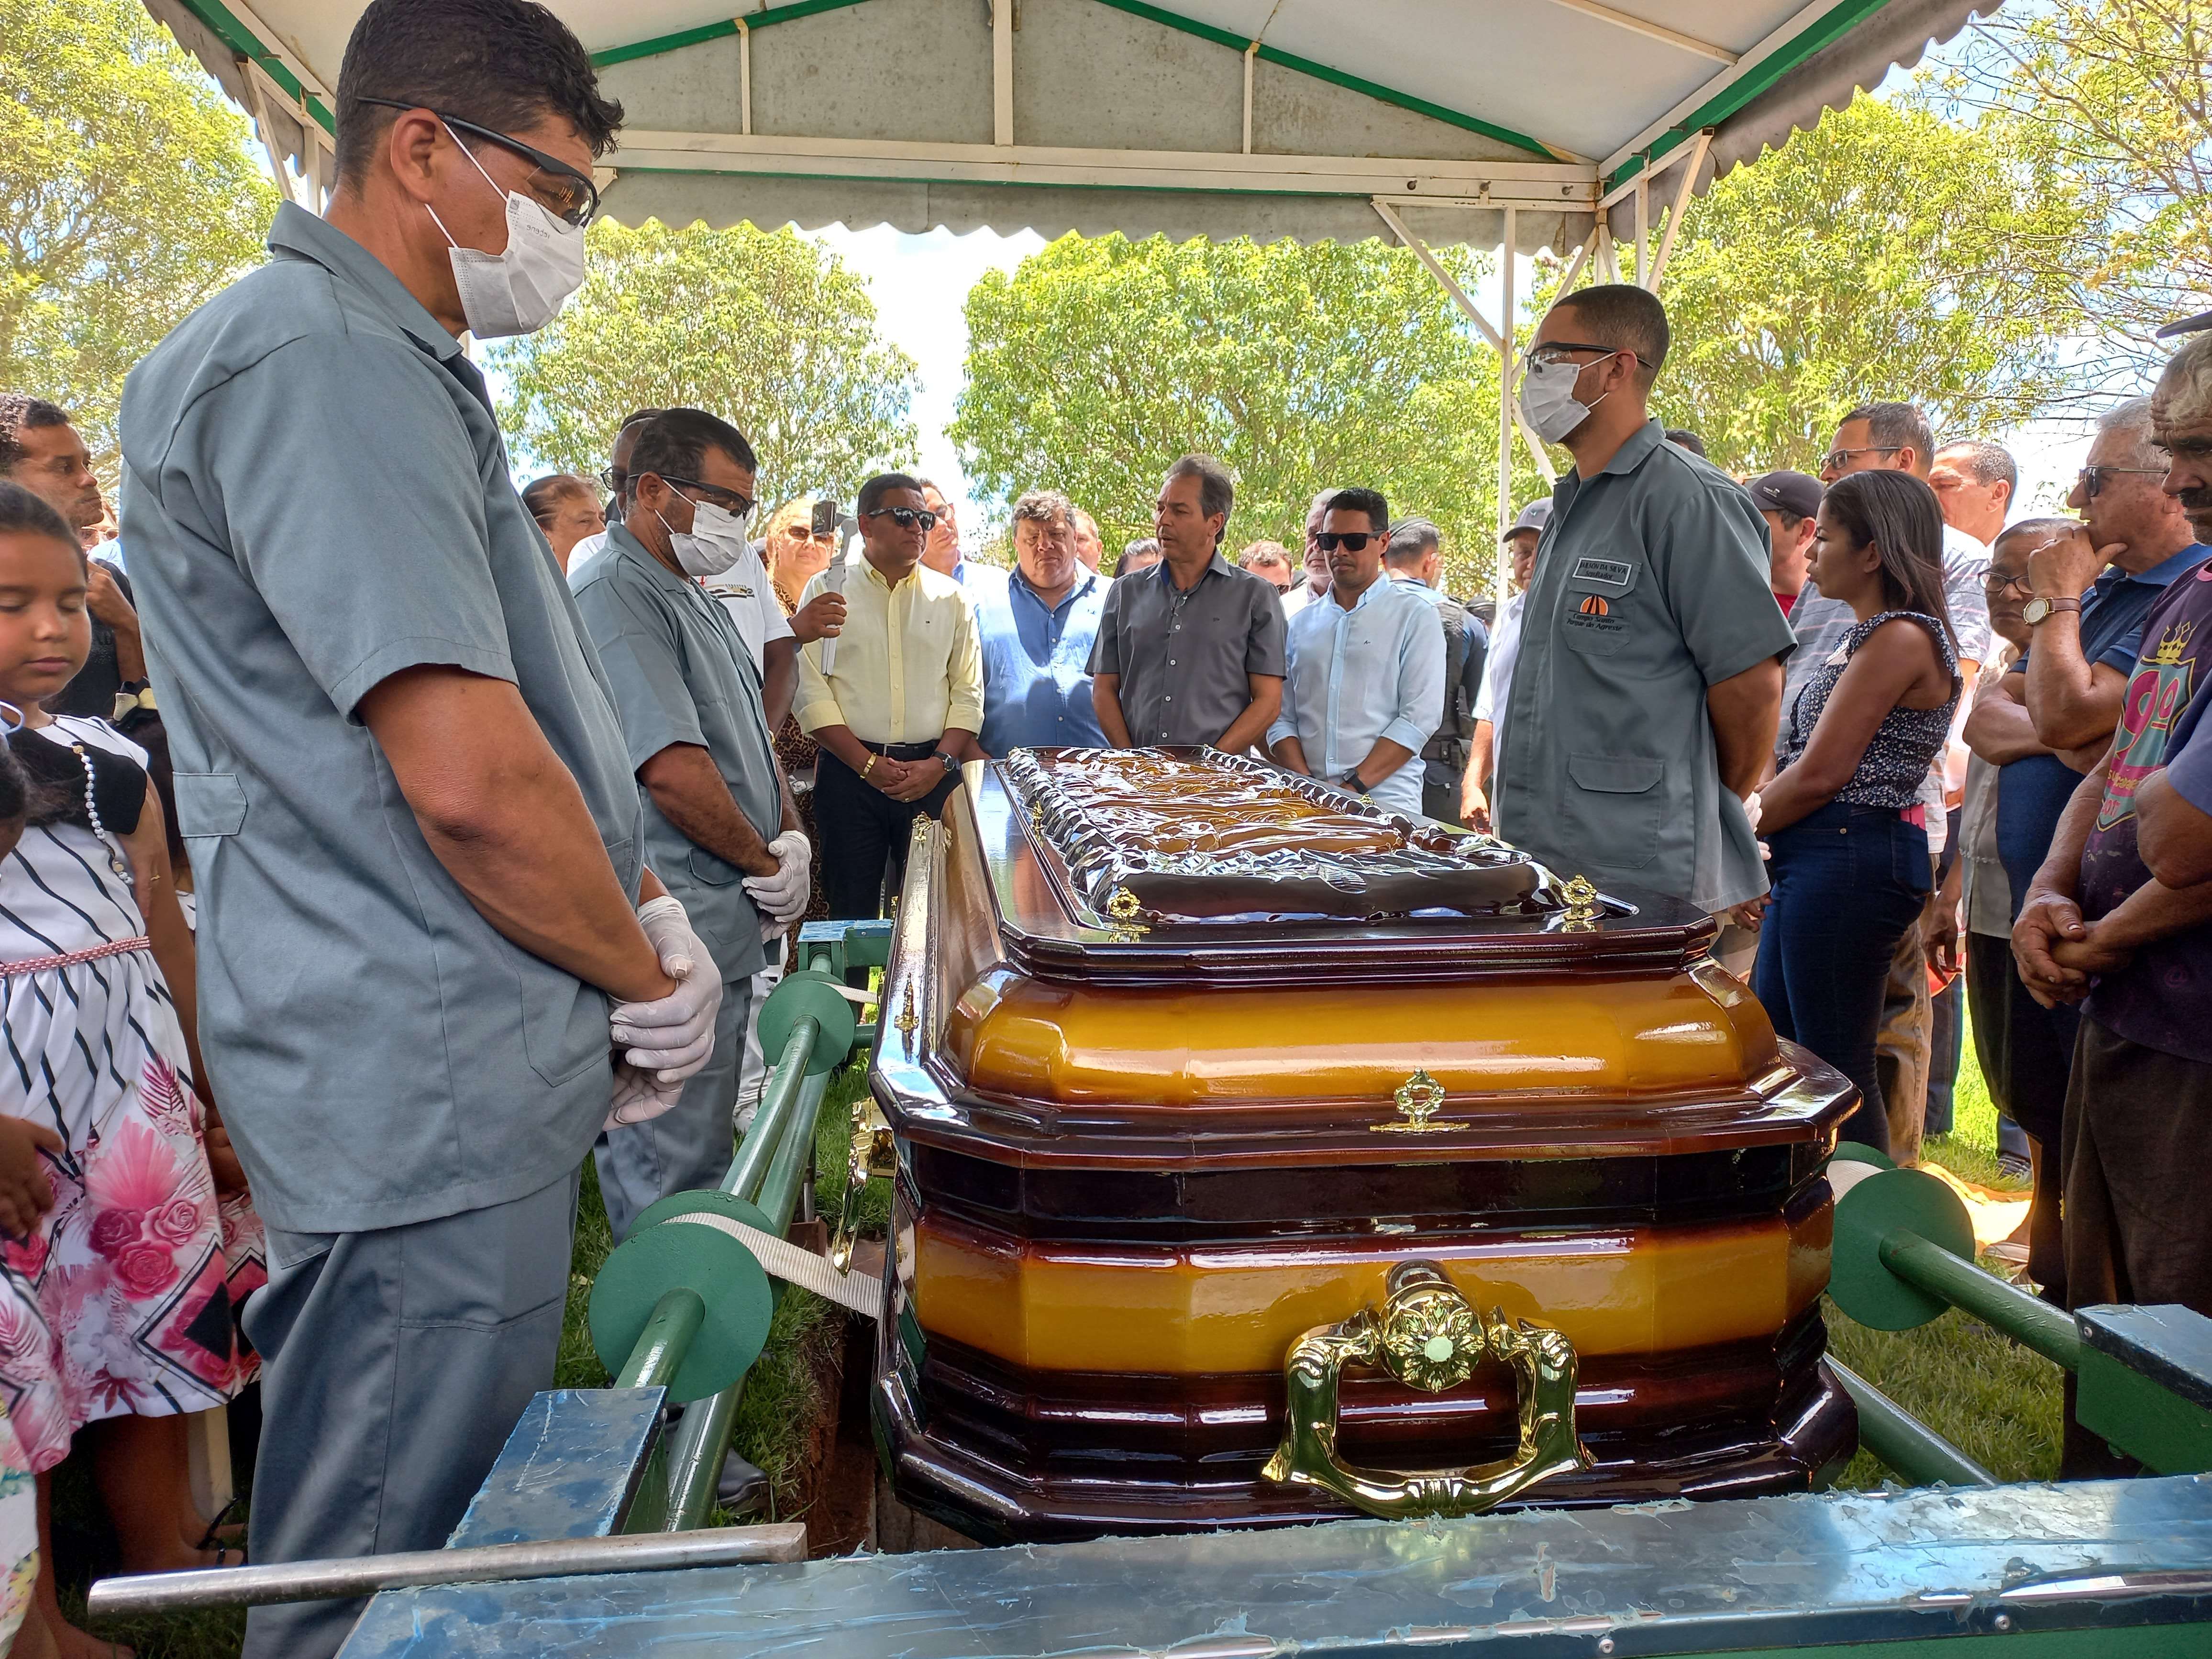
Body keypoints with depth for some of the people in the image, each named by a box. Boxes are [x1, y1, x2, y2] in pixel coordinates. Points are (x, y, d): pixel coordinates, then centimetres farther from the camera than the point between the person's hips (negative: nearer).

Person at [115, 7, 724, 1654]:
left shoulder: (396, 371, 17)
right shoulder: (312, 359, -17)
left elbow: (544, 729, 18)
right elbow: (468, 776, -25)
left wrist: (646, 915, 6)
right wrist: (648, 974, -9)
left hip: (480, 1080, 10)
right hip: (426, 1100, -10)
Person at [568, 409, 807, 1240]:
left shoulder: (694, 593, 16)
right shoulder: (615, 594, -16)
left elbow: (747, 734, 21)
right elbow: (672, 768, -24)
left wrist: (791, 834, 5)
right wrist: (767, 863, -10)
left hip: (729, 922, 10)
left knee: (707, 1137, 20)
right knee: (675, 1170, 0)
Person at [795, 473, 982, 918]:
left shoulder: (950, 598, 11)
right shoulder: (827, 591, 5)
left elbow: (969, 692, 8)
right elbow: (811, 692, -2)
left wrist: (940, 763, -7)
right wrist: (869, 765, -10)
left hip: (933, 775, 2)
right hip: (849, 772, -1)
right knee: (853, 914, 2)